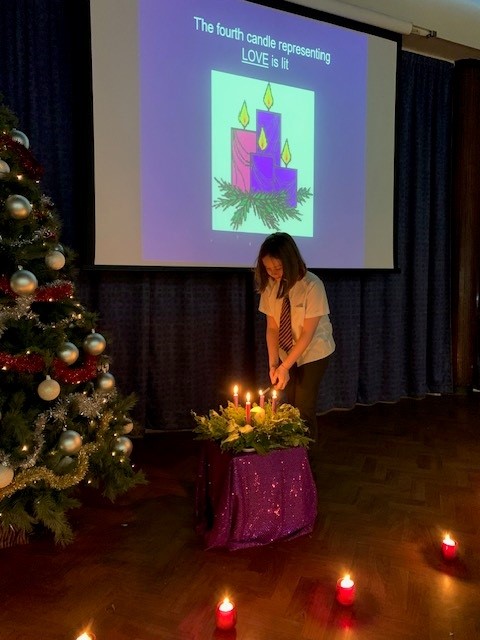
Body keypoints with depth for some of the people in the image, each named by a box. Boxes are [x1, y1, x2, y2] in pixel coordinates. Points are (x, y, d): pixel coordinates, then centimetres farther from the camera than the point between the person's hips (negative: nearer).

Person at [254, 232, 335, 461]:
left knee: (304, 407, -5)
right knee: (290, 405, 8)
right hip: (287, 352, 4)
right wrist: (273, 363, -18)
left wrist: (285, 366, -25)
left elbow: (307, 333, -23)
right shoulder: (270, 285, -13)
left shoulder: (312, 286, -26)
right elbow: (272, 327, -9)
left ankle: (306, 457, 15)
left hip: (313, 353, -4)